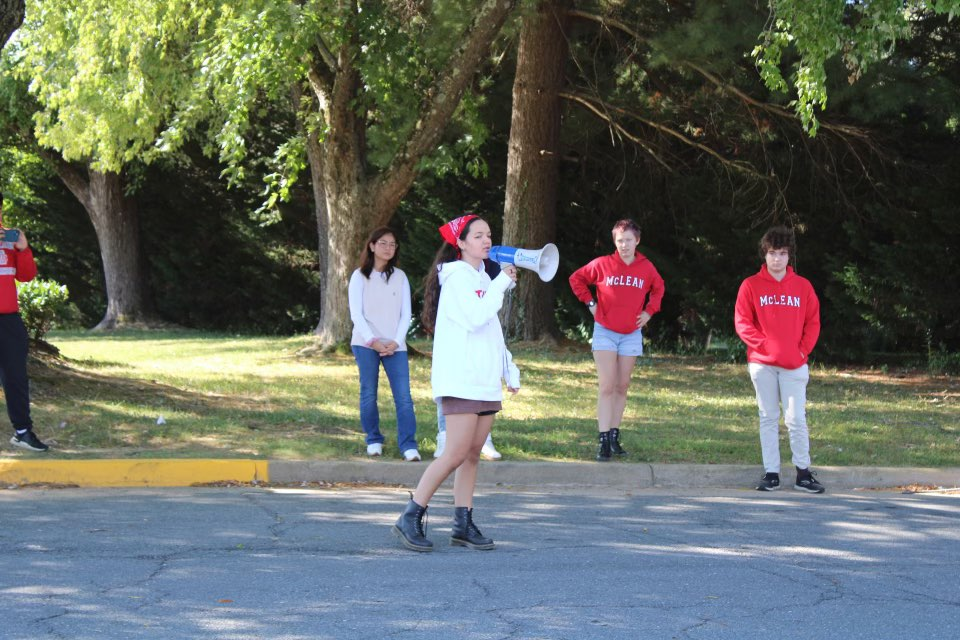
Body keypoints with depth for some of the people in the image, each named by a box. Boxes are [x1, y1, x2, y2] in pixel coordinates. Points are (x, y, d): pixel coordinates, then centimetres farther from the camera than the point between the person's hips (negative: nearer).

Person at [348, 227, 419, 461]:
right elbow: (356, 314, -1)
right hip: (366, 344, -1)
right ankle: (373, 440, 12)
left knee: (403, 396, -10)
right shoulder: (360, 276, 4)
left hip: (395, 346, 1)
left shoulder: (400, 277, 11)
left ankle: (408, 445, -12)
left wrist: (396, 342, -5)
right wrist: (372, 341, -11)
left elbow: (405, 314, 8)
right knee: (369, 394, -1)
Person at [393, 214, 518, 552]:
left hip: (486, 381, 9)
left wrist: (510, 370, 22)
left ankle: (463, 525, 7)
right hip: (461, 381, -9)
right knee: (456, 454, -13)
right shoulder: (457, 276, -7)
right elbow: (476, 318, -21)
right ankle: (410, 518, -8)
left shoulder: (481, 278, 19)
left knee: (473, 454, 5)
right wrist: (501, 283, -12)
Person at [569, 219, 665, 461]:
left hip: (631, 334, 3)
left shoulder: (646, 268, -2)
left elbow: (658, 288, 17)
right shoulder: (603, 264, -8)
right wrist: (590, 303, -3)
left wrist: (649, 311, 5)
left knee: (622, 387, 9)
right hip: (605, 332, -3)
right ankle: (604, 441, -12)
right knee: (606, 387, -9)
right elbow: (576, 279, 4)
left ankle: (615, 436, 18)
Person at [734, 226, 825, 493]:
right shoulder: (751, 285, 2)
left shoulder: (802, 286, 6)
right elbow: (742, 322, -1)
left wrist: (803, 349, -4)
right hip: (762, 363, 0)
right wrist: (762, 344, -11)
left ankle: (803, 473, 2)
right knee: (768, 418, 5)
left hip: (794, 364, 0)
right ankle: (771, 474, 8)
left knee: (796, 419, -3)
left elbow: (813, 322, 8)